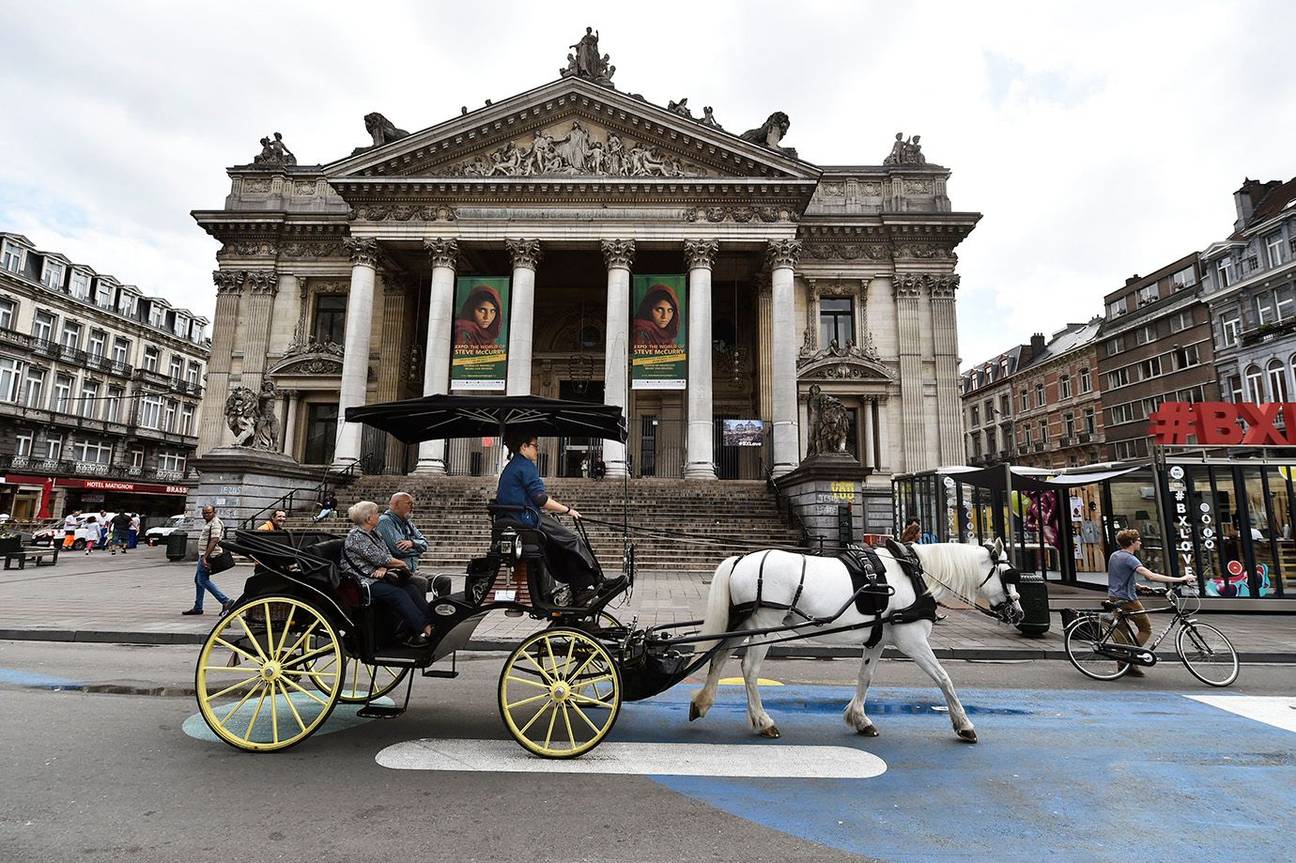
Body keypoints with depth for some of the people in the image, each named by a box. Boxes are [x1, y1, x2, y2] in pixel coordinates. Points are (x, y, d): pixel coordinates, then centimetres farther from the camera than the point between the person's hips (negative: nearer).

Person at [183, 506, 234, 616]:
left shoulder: (215, 524, -15)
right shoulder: (209, 523, 18)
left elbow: (213, 541, -24)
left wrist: (205, 557, -28)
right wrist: (203, 557, 21)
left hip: (209, 556, -11)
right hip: (204, 555, 11)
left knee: (203, 580, -12)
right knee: (198, 580, 14)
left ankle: (226, 601, -16)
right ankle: (197, 608, 22)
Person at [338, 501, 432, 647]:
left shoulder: (373, 533, 15)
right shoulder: (356, 536, -13)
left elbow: (387, 555, 11)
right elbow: (380, 558, -16)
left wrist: (383, 568, -12)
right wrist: (401, 563, -2)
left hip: (379, 576, 8)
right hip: (364, 582, -8)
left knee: (411, 589, -13)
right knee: (399, 594, -27)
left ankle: (432, 623, -21)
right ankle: (426, 630, -30)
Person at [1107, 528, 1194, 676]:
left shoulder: (1114, 555, 11)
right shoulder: (1129, 558, -17)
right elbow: (1151, 576, -27)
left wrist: (1137, 586, 16)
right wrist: (1179, 579, -25)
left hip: (1114, 598, 8)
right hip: (1127, 599, -8)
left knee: (1121, 632, 12)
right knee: (1146, 629, 7)